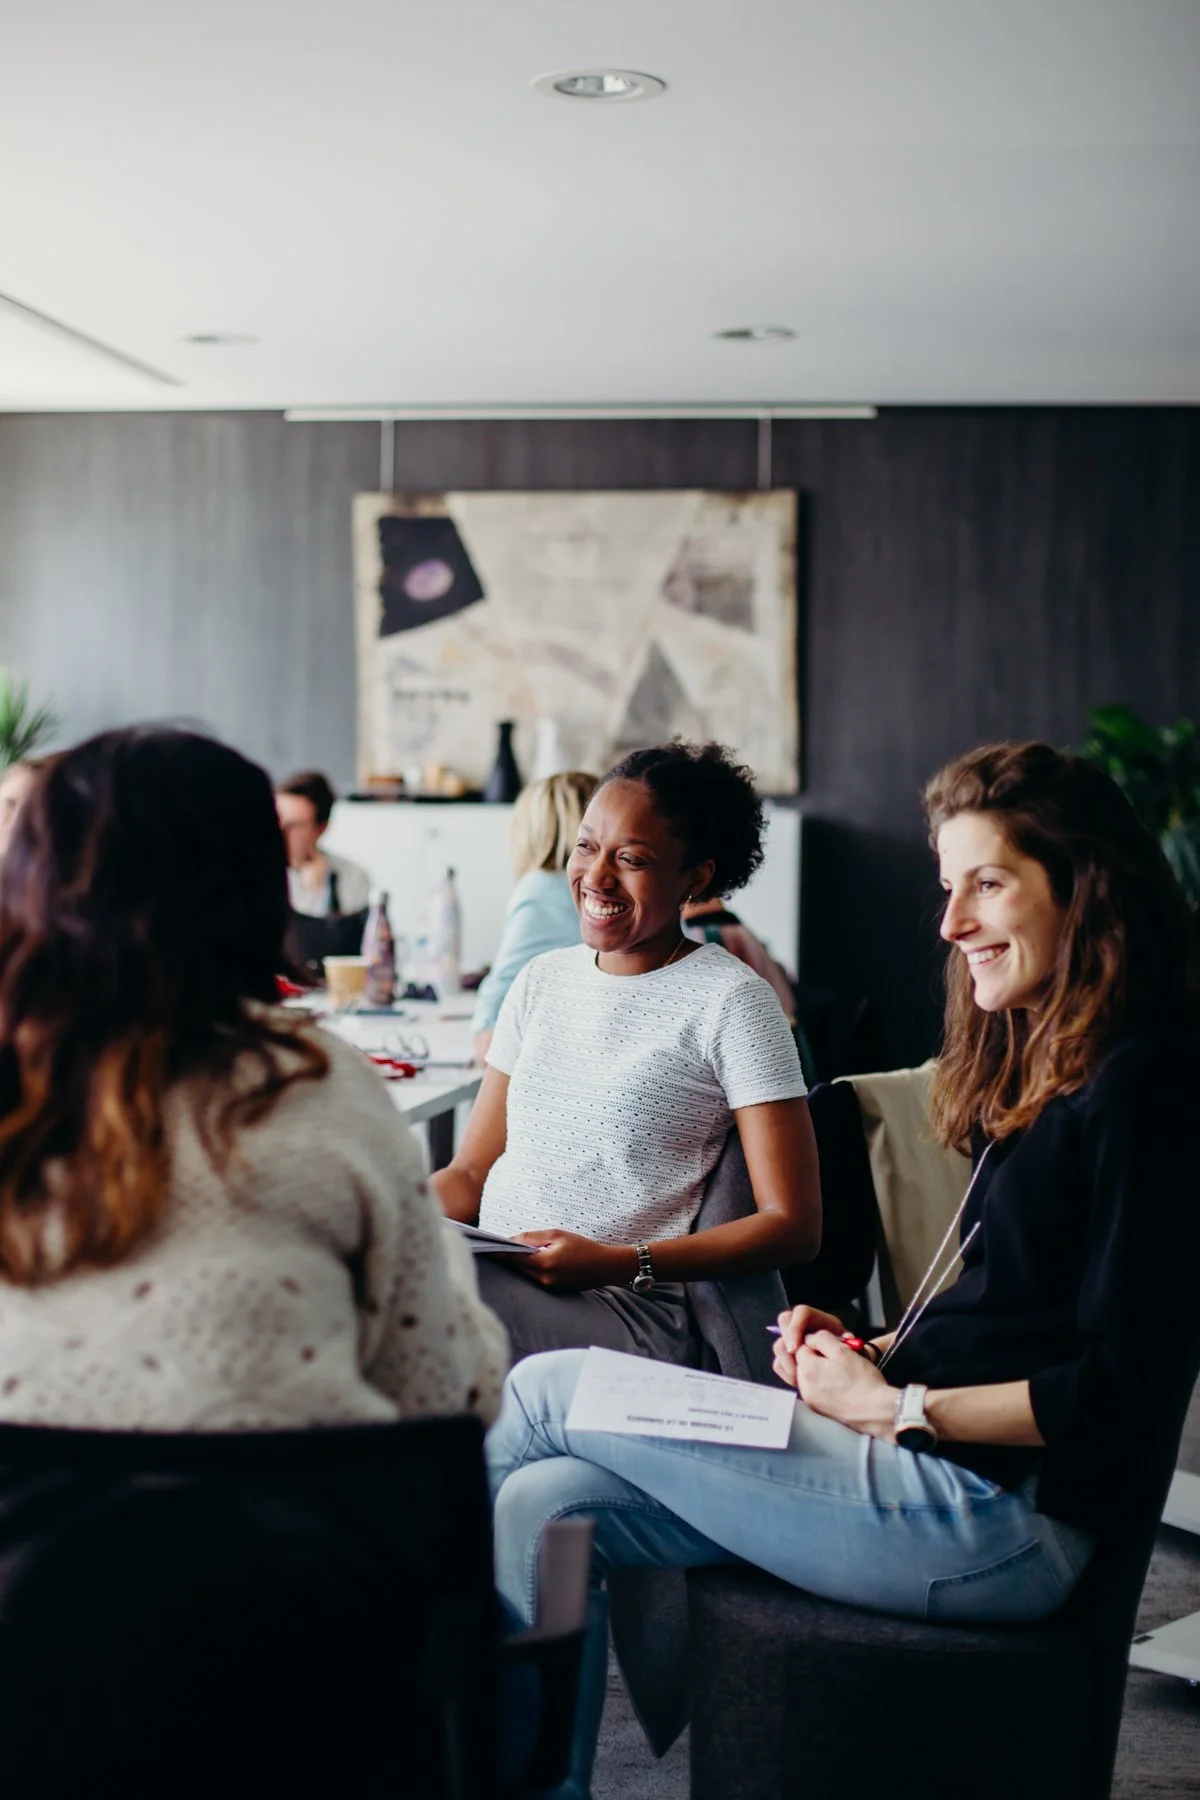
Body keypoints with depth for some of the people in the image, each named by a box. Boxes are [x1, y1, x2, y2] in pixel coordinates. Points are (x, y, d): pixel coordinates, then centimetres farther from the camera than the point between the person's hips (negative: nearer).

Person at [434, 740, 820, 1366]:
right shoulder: (541, 980, 17)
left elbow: (792, 1225, -6)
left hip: (628, 1310, -6)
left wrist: (619, 1264, -17)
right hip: (488, 1271, 6)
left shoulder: (729, 1001, -2)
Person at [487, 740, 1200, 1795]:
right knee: (543, 1510, -5)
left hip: (1007, 1516, -9)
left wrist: (896, 1406, -14)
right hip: (960, 1479, 9)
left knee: (544, 1393, -5)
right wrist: (875, 1350, 3)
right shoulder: (1046, 1067, 14)